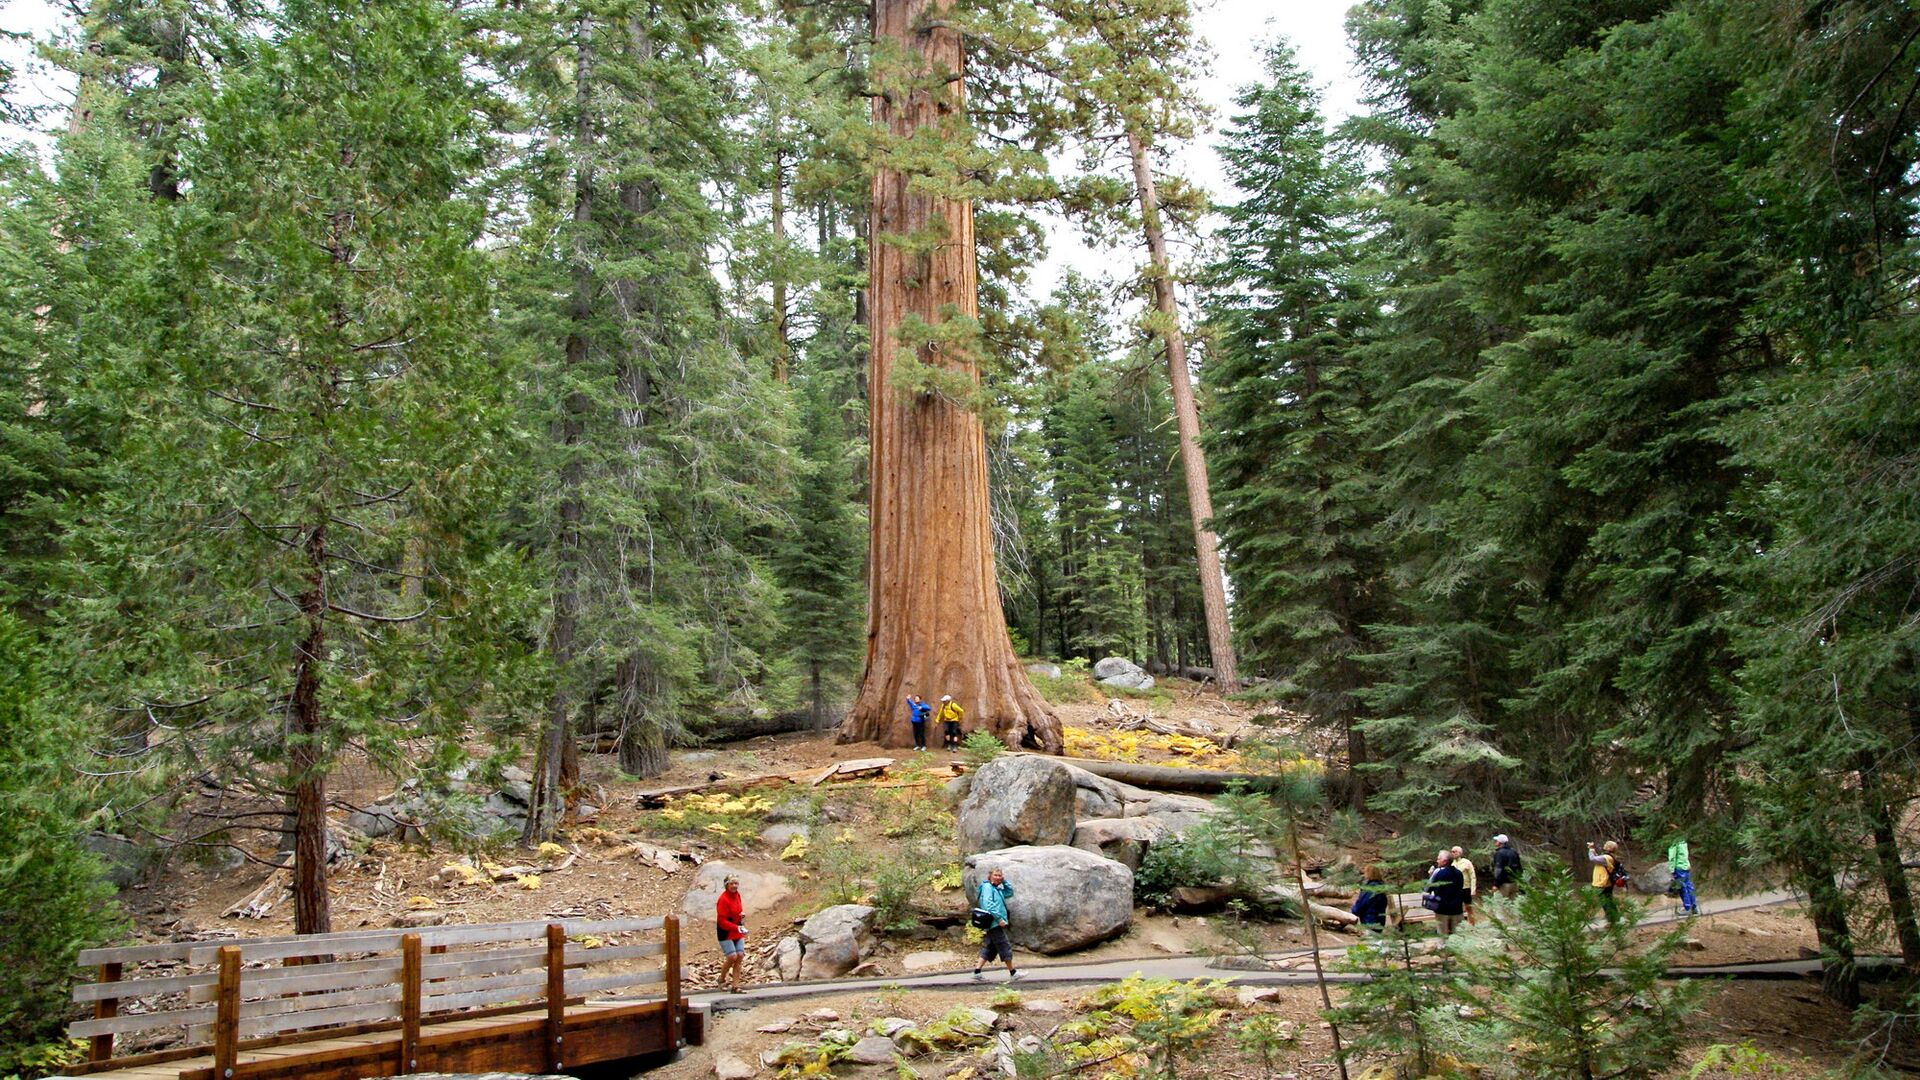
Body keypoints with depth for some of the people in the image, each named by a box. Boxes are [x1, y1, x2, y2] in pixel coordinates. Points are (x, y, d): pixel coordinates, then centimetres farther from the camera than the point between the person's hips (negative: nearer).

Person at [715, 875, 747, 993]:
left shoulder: (737, 895, 5)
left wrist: (742, 914, 0)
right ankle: (722, 980, 13)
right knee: (732, 956, -14)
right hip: (726, 933, -7)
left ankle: (735, 986, 5)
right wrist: (737, 928, -25)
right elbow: (722, 921, -20)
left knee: (740, 956, -1)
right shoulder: (723, 899, -19)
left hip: (738, 932, 7)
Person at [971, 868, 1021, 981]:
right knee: (1005, 947, -3)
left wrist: (1004, 881, 12)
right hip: (994, 923, -10)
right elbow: (988, 903, -21)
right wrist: (999, 918, -23)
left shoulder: (997, 889, 17)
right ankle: (1013, 973, 3)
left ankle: (977, 972, 8)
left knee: (989, 948, 10)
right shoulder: (987, 887, -10)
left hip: (995, 924, 10)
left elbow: (1010, 892, 27)